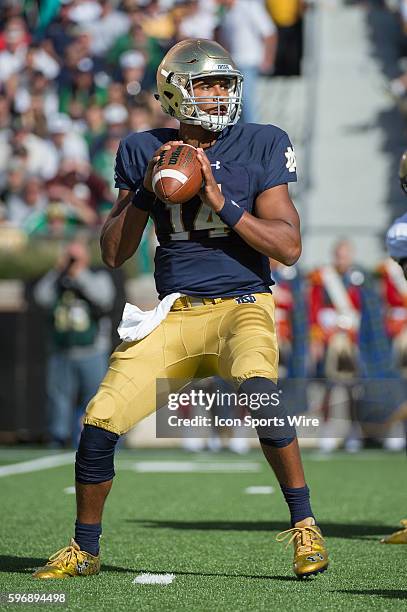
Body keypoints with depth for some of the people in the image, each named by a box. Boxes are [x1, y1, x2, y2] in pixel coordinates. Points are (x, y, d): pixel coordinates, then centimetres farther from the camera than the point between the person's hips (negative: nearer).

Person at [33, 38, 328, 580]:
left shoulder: (259, 147, -1)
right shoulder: (145, 152, 6)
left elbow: (289, 247, -7)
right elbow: (113, 255, 6)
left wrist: (222, 201, -16)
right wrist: (146, 191, -8)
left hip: (242, 304, -3)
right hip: (175, 313, 3)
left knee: (258, 392, -34)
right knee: (99, 422, -7)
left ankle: (304, 525, -18)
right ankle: (84, 550, 16)